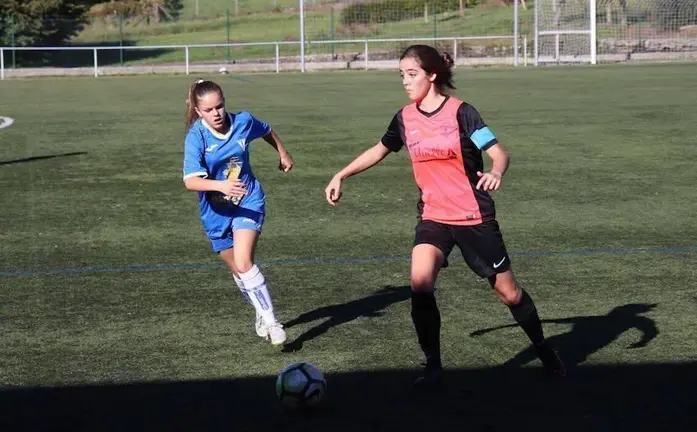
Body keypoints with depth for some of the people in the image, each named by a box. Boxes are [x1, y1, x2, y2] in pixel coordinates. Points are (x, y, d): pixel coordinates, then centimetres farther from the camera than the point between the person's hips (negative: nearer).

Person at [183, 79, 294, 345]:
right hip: (216, 213, 1)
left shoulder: (243, 121, -11)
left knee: (243, 263, -21)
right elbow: (191, 181, -31)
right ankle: (261, 313, 36)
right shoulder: (196, 137, -19)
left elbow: (267, 131, 15)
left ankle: (270, 320, -13)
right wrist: (221, 185, -47)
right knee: (237, 270, 12)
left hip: (248, 203, -1)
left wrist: (284, 154, 27)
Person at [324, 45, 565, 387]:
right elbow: (380, 150, 19)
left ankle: (543, 349, 34)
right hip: (433, 216, 3)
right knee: (420, 281, -21)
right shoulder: (405, 118, 1)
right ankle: (433, 365, -6)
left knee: (508, 292, 7)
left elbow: (499, 152, -17)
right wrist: (341, 175, 15)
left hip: (474, 217, -3)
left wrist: (496, 173, -39)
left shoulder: (460, 112, -13)